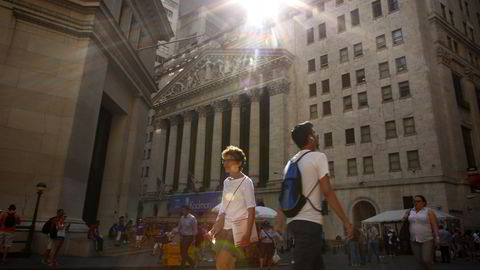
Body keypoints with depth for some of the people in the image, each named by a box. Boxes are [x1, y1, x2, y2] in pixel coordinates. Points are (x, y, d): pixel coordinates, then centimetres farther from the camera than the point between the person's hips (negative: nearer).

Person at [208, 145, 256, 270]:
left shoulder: (246, 182, -9)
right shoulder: (226, 182, 12)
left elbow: (251, 211, -13)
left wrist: (247, 234, -21)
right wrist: (214, 229, 15)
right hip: (224, 229, 7)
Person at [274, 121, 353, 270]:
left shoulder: (291, 163, 16)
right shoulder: (318, 157, -5)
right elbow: (327, 192, -12)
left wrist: (279, 222, 14)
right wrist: (345, 220, -8)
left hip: (294, 221, 8)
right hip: (310, 222, -8)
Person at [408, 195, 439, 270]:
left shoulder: (429, 212, -8)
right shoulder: (411, 211, 5)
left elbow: (435, 226, -10)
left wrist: (437, 239, -14)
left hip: (427, 240, -4)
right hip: (414, 240, 4)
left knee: (426, 260, -8)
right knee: (420, 261, 6)